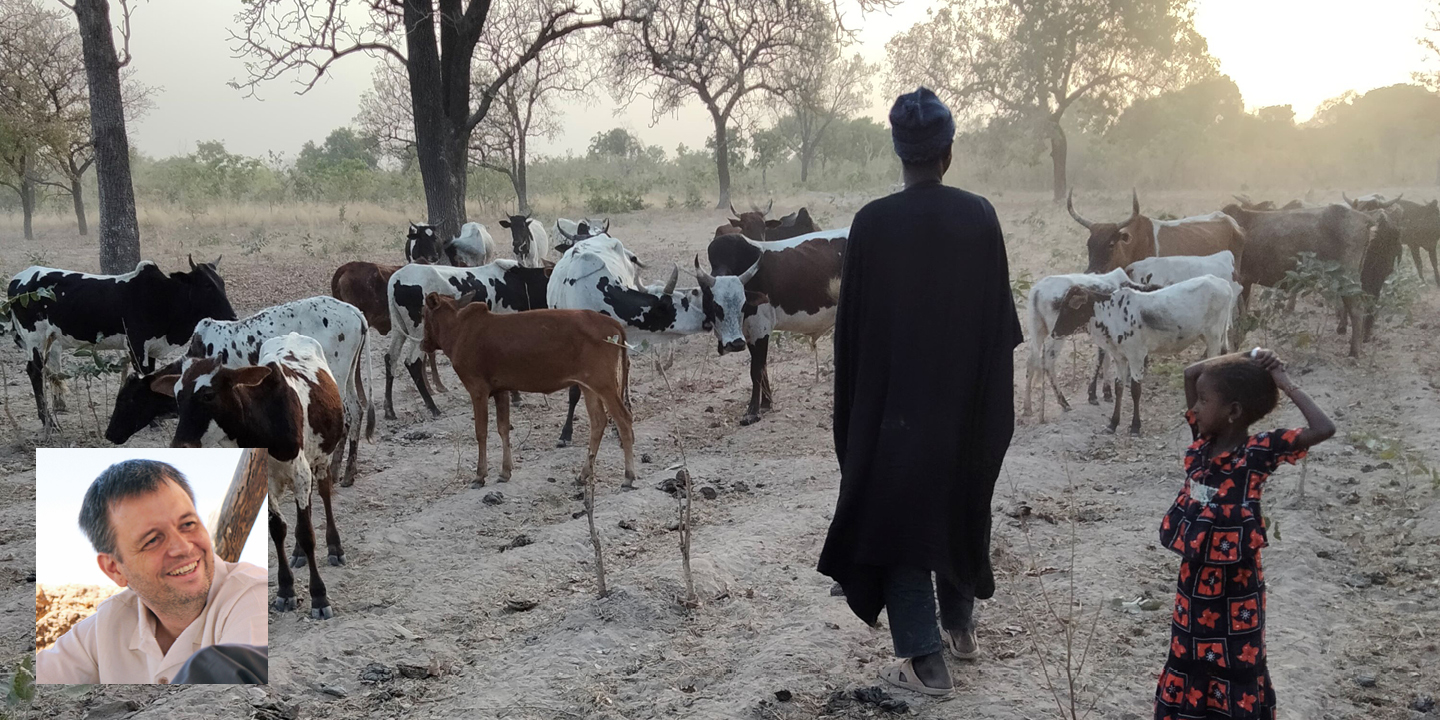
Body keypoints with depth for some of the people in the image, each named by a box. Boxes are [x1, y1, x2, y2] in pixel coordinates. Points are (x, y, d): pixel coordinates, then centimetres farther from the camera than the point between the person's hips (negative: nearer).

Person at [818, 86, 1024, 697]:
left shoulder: (873, 222, -12)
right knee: (960, 504, 21)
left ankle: (924, 658, 2)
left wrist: (854, 409, 3)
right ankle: (960, 625, 35)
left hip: (894, 399, -3)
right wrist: (991, 399, 10)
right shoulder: (980, 218, -6)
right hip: (967, 398, 3)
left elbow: (852, 324, -8)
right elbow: (1001, 315, -1)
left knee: (898, 510, 5)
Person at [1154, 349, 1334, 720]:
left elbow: (1324, 429, -30)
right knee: (1189, 654, 18)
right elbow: (1190, 373, 3)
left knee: (1237, 661, 9)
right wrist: (1241, 361, -6)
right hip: (1194, 575, 6)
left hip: (1235, 580, -5)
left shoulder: (1260, 451, -18)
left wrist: (1287, 385, -22)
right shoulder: (1202, 440, -3)